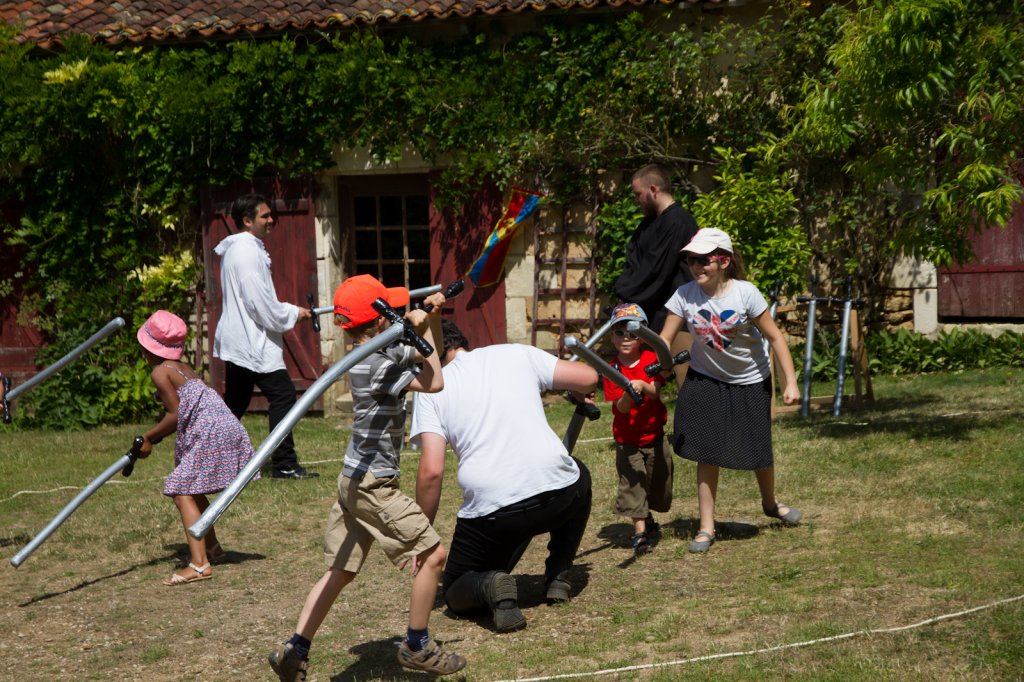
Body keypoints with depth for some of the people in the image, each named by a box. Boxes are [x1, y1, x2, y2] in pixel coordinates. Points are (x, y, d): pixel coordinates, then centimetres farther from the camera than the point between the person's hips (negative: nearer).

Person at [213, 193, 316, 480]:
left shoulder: (237, 249, 17)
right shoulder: (247, 251, -15)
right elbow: (259, 302, -20)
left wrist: (289, 311, 13)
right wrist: (292, 314, -8)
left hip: (238, 341, 11)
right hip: (252, 341, -11)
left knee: (236, 401, 15)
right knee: (283, 394, -9)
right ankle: (284, 464, -9)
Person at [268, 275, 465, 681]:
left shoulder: (386, 350, 8)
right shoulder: (375, 364, -19)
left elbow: (427, 359, 21)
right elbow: (434, 383, -19)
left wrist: (432, 317, 6)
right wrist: (424, 330, -12)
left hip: (354, 480, 10)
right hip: (374, 484, -10)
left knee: (340, 571, 13)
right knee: (431, 554, -2)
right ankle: (416, 647, 9)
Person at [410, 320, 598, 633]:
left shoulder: (431, 389, 8)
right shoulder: (516, 354, 13)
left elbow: (431, 471, -2)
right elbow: (588, 377, 12)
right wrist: (580, 395, 37)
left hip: (491, 511, -2)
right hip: (558, 496, 2)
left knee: (455, 593, 24)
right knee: (579, 478, 40)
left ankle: (487, 586, -11)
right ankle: (558, 578, 27)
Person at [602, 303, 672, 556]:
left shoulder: (652, 359, -6)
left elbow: (655, 391, -20)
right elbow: (621, 409, -18)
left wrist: (643, 386, -41)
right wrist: (628, 395, -39)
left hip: (654, 434, 3)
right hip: (627, 439, -2)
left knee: (659, 477, 12)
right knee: (632, 482, -9)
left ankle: (646, 519, 35)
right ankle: (640, 530, -6)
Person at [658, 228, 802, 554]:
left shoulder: (745, 293, -23)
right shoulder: (685, 295, -17)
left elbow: (775, 337, -17)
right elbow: (664, 340, -14)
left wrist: (790, 382, -21)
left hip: (750, 382, -1)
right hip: (706, 380, 1)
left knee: (757, 450, 8)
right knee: (706, 452, -3)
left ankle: (770, 503, 39)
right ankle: (706, 527, 7)